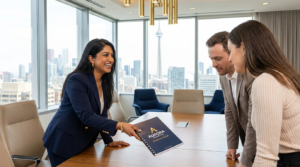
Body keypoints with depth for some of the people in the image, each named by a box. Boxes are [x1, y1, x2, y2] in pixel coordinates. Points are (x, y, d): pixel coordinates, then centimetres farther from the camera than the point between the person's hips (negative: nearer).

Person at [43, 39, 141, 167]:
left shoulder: (104, 82, 0)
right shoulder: (77, 80, -22)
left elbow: (101, 115, 5)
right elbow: (86, 116, -31)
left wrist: (109, 141, -2)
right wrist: (120, 126, -39)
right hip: (64, 143, -7)